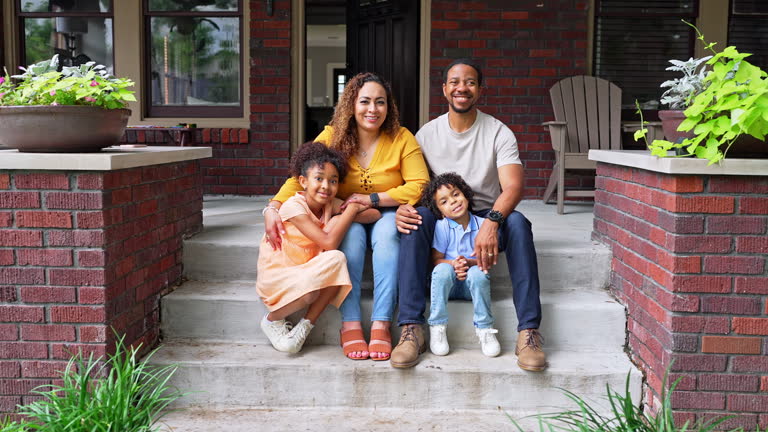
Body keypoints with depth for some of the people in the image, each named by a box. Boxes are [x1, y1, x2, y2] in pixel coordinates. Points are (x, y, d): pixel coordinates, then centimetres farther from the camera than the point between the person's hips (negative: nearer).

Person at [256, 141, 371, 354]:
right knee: (308, 291, -37)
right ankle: (273, 319, -2)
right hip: (276, 276, -6)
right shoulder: (294, 206, -19)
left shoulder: (331, 205, 1)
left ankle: (306, 325, -14)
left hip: (307, 272, 6)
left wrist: (349, 209, -25)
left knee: (337, 259, -25)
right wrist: (351, 209, -20)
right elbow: (329, 243, -27)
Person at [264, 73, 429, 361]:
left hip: (387, 216, 0)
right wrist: (272, 209, -26)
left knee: (387, 230, -33)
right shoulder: (332, 137, -4)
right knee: (352, 233, -32)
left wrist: (372, 199, -20)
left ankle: (381, 325, -37)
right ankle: (350, 324, -34)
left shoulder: (401, 138, -6)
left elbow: (420, 186, -14)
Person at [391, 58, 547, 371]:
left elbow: (513, 186, -17)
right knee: (415, 218, -32)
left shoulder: (499, 133, -2)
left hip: (487, 218, -1)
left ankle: (529, 331, -33)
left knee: (517, 222, -33)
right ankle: (411, 328, -35)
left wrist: (492, 222, -38)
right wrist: (402, 208, -26)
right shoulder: (426, 134, 4)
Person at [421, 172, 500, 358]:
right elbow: (436, 259, -6)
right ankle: (437, 327, -26)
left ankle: (484, 328, -23)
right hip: (448, 283, 0)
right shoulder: (441, 226, -3)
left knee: (477, 273, -33)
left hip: (471, 285, 0)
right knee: (443, 269, -33)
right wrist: (454, 264, -25)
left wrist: (469, 263, -22)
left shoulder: (482, 224, -1)